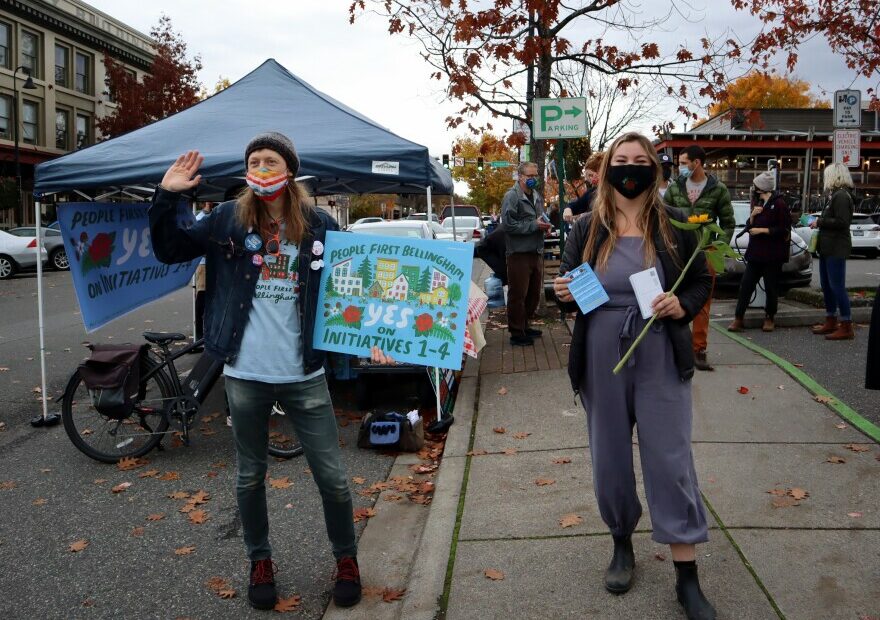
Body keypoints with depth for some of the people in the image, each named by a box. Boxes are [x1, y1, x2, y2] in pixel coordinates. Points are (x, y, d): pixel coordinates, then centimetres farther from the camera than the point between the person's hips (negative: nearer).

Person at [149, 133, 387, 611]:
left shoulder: (319, 226, 0)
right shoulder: (229, 220, 1)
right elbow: (169, 250, 3)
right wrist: (166, 197, -9)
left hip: (304, 376, 0)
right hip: (245, 375, 1)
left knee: (332, 476, 6)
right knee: (250, 476, 15)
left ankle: (346, 558, 29)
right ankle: (260, 561, 36)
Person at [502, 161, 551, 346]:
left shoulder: (537, 196, 15)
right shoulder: (512, 196, -11)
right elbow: (508, 225, -19)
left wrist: (544, 225, 7)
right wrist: (534, 225, -18)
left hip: (536, 252, 8)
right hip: (519, 253, -8)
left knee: (534, 293, 15)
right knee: (518, 294, -2)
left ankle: (524, 326, 30)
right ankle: (516, 333, 6)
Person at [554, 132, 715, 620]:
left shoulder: (674, 225, -1)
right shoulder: (587, 229, 1)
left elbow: (701, 281, 7)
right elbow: (566, 286, 10)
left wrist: (684, 305, -14)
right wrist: (563, 294, -14)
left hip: (660, 362, -1)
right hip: (601, 362, 2)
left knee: (670, 461, 0)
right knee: (610, 459, 12)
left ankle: (687, 577, 11)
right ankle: (622, 544, 36)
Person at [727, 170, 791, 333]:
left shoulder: (779, 204, -8)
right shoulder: (758, 204, 16)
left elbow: (784, 230, -13)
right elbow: (749, 227, 17)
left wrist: (761, 230, -14)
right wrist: (753, 216, -1)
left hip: (772, 254, -7)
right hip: (755, 252, 7)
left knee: (771, 287, 4)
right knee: (745, 285, -1)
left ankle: (769, 318, 18)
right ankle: (738, 319, -1)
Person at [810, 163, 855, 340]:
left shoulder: (841, 196, -15)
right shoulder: (835, 195, 16)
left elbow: (842, 222, -23)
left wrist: (820, 222, -15)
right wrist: (820, 222, 7)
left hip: (836, 249, -10)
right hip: (828, 248, 10)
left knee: (837, 286, -9)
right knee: (826, 285, 15)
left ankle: (846, 327, -5)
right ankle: (831, 322, 24)